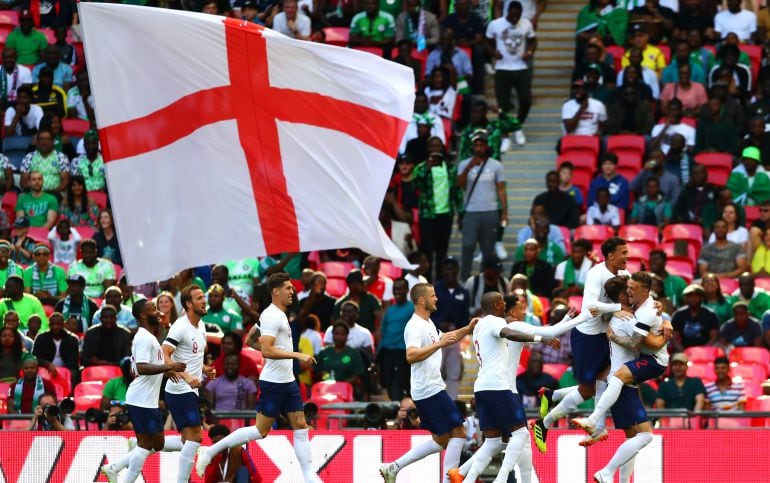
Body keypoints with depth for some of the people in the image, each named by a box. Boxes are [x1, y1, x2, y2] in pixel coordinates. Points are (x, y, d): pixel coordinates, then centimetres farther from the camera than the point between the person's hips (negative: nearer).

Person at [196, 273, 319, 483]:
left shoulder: (279, 314, 13)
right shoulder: (272, 316, -17)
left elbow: (253, 331, 27)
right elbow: (266, 350, -27)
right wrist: (297, 355, -29)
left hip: (288, 382, 9)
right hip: (273, 383, -9)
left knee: (300, 426, 4)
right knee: (261, 430, -5)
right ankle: (210, 452, 3)